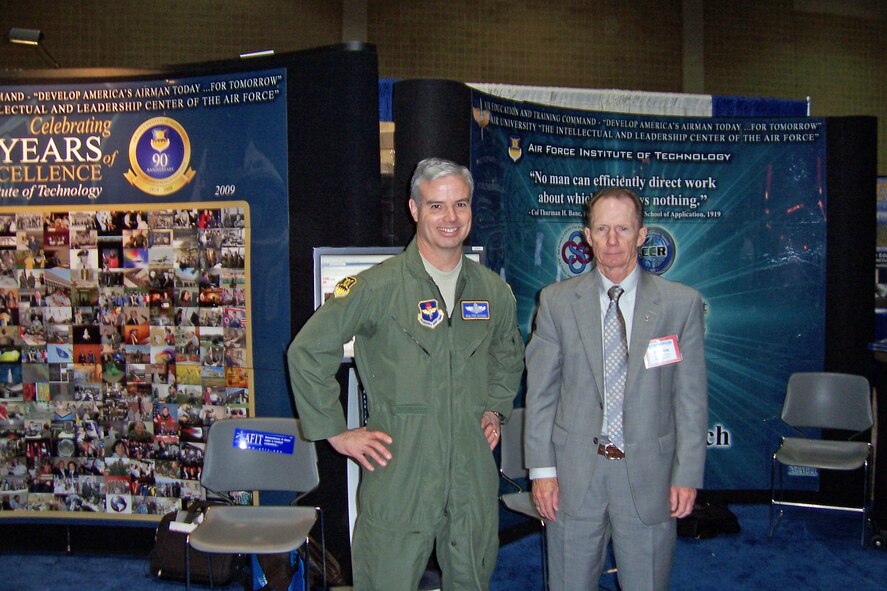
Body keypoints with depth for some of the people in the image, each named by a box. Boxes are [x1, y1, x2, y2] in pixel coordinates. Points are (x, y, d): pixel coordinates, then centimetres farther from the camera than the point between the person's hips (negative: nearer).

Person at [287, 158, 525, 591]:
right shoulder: (377, 287, -10)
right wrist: (335, 432, -5)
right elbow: (307, 351, -5)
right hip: (398, 476, -4)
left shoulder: (494, 291, 6)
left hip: (473, 475, 4)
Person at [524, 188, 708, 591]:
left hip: (648, 475, 0)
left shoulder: (682, 303, 0)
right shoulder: (557, 301, 1)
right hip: (574, 473, 1)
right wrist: (541, 468, -2)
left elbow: (691, 398, 0)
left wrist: (687, 475, -3)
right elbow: (540, 392, 1)